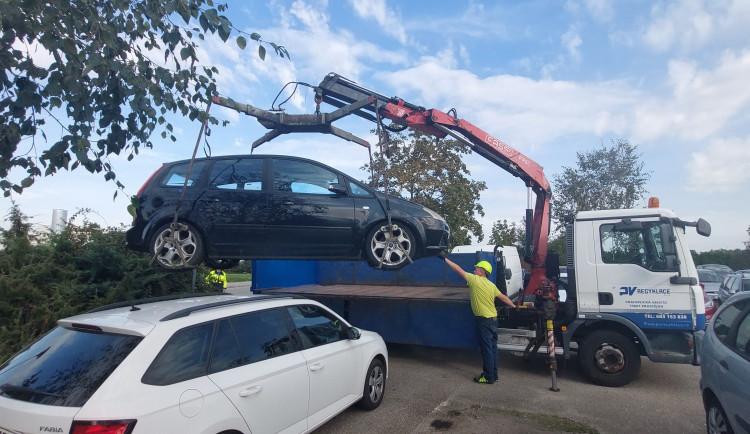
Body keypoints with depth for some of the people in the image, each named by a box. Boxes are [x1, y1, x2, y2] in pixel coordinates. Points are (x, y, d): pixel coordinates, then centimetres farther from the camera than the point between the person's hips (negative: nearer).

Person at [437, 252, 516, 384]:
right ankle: (493, 374, 25)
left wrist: (445, 258, -6)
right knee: (492, 347, 15)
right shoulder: (492, 285, 9)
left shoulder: (475, 280, -12)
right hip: (493, 319, 8)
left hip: (484, 320, -8)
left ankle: (488, 377, 7)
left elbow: (458, 269, -11)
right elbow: (503, 297, 13)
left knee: (486, 348, -1)